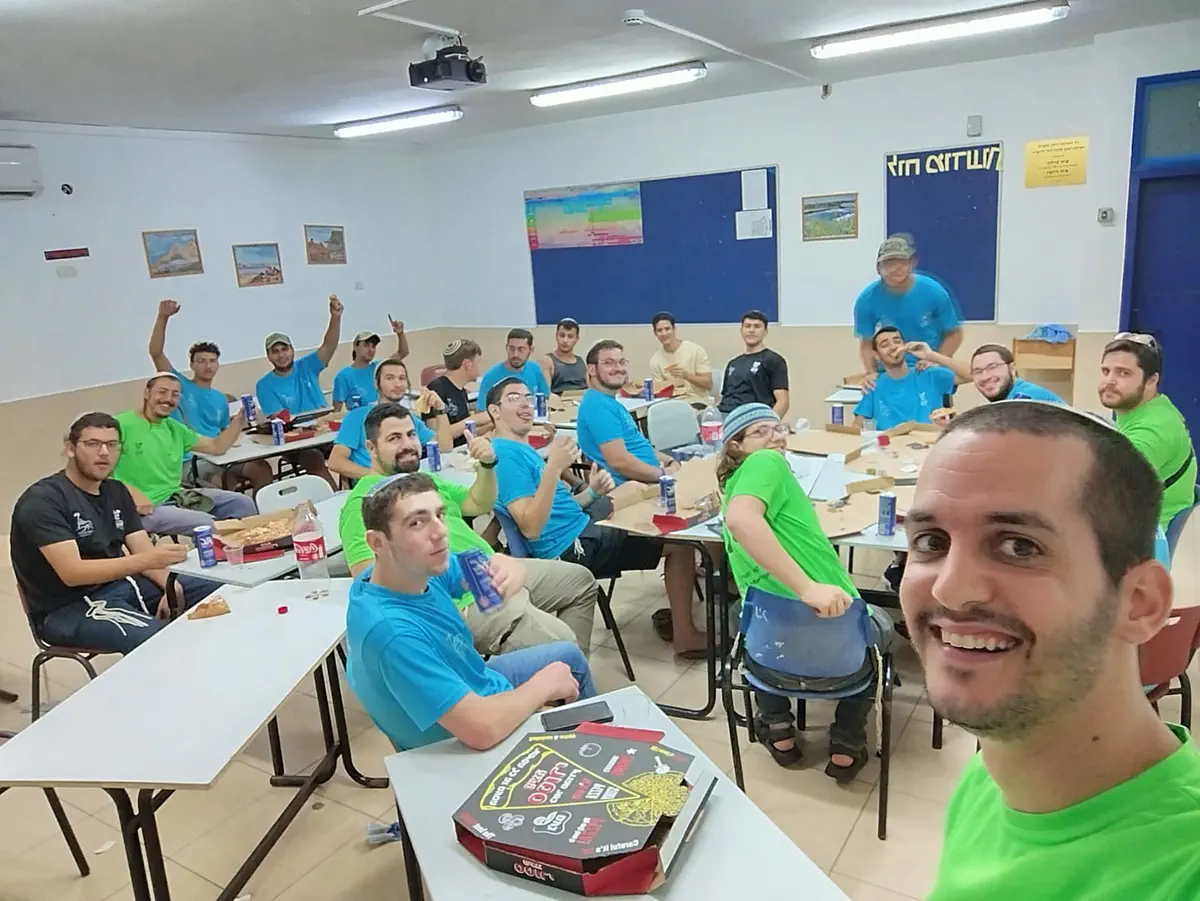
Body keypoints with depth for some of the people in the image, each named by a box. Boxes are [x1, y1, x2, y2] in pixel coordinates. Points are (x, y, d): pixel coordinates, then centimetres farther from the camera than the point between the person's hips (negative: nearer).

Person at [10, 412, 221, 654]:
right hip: (69, 607, -8)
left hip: (122, 583, 8)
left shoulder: (116, 491, 10)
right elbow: (72, 573, -25)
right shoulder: (43, 500, -15)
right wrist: (147, 561, -36)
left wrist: (171, 585, -17)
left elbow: (143, 551, 3)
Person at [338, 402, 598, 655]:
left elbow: (479, 505, 21)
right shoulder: (365, 501, -11)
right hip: (465, 601, -10)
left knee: (580, 580, 18)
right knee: (560, 644, -22)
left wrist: (488, 464, 2)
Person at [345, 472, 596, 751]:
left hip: (475, 685, 7)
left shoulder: (417, 568, -16)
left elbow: (493, 563, -1)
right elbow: (483, 729, -41)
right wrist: (545, 684, -22)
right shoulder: (391, 631, -40)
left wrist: (509, 569, -27)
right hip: (466, 751, -7)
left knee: (568, 655, 24)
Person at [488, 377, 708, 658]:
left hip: (581, 524, 10)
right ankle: (685, 635, 4)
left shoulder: (522, 449, 14)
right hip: (574, 546, -10)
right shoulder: (506, 453, -18)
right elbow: (530, 527, -27)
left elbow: (558, 507, 13)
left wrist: (591, 492, -4)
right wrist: (553, 467, -33)